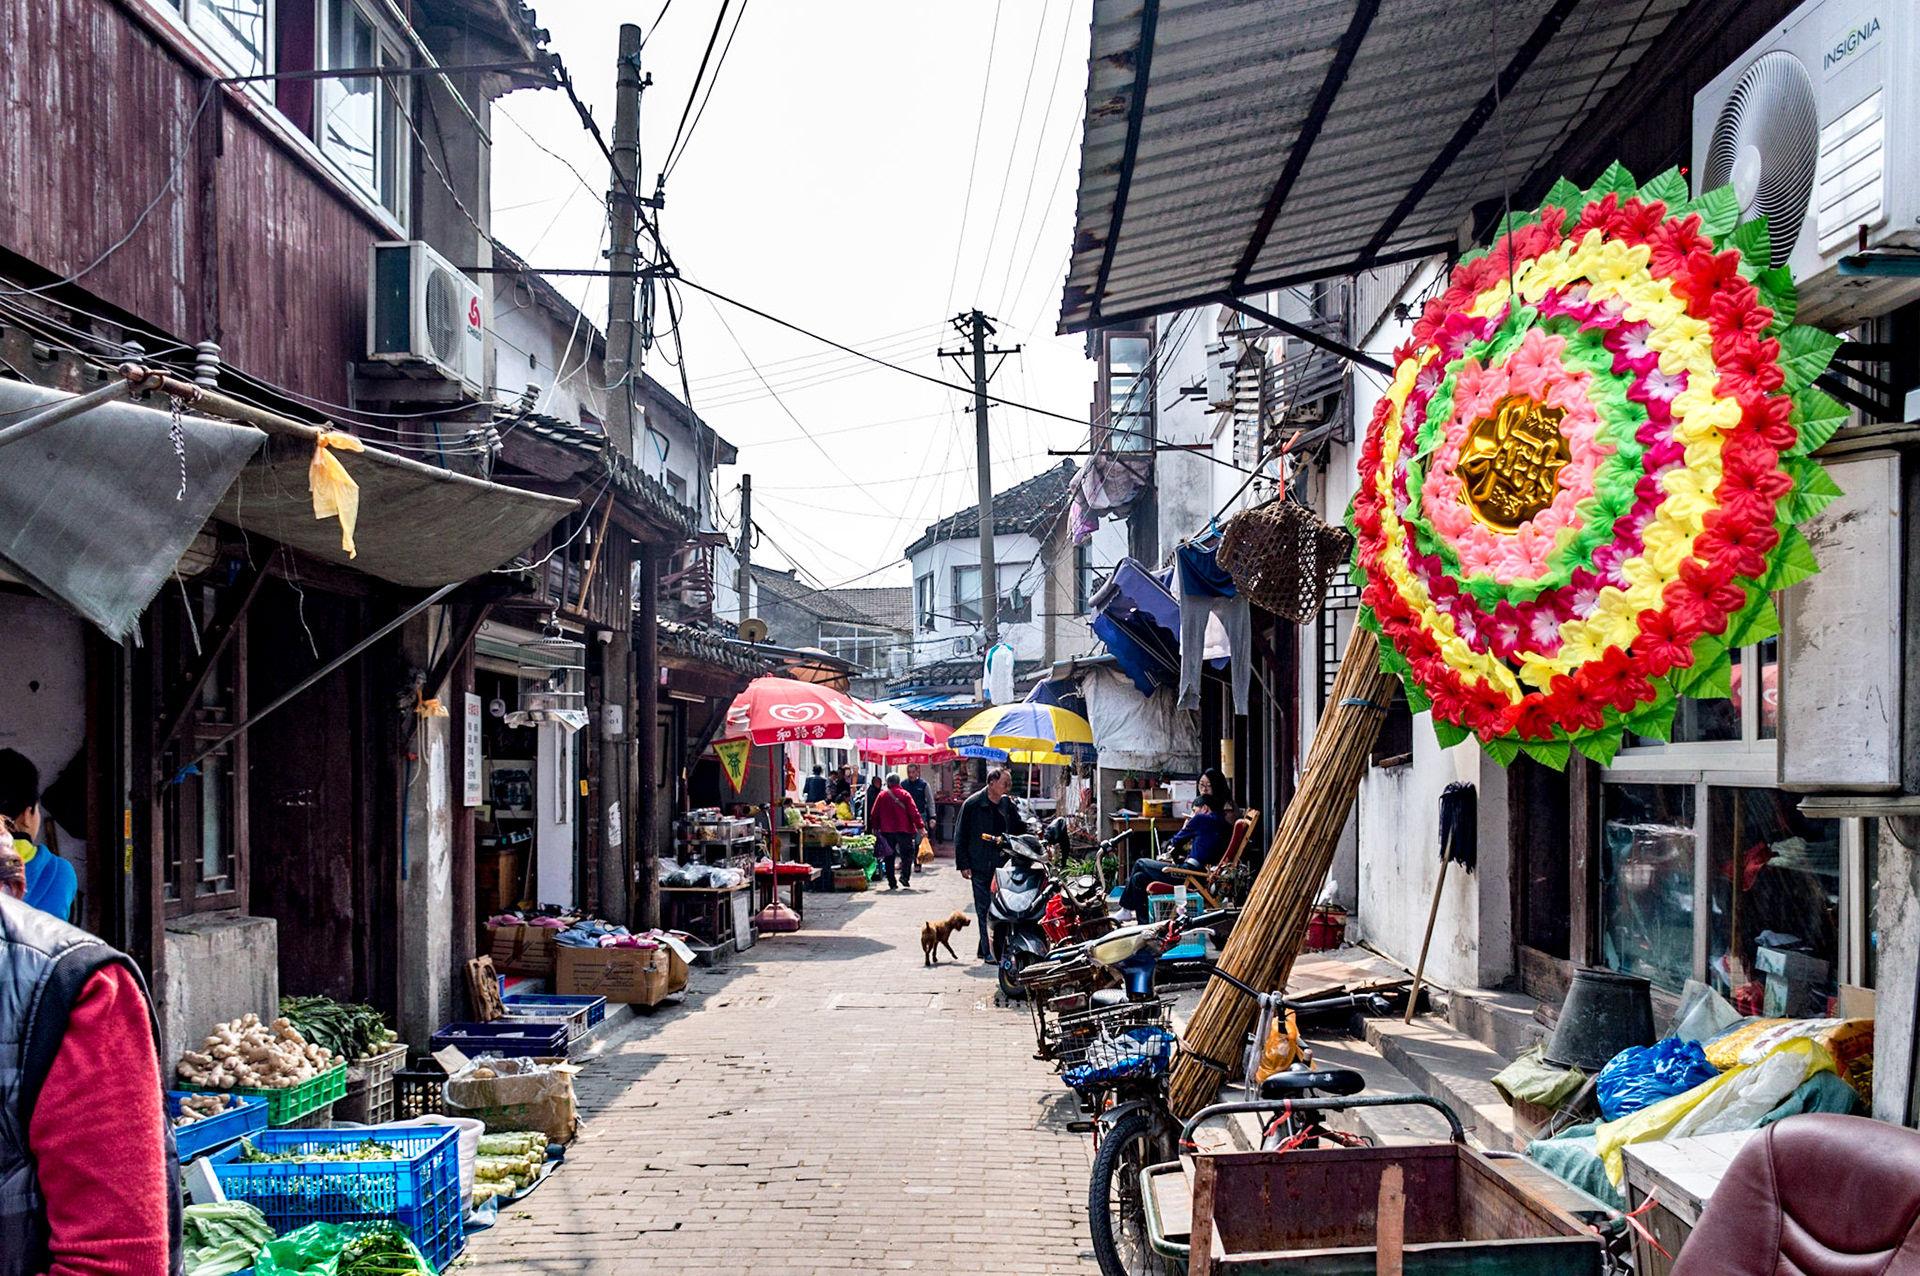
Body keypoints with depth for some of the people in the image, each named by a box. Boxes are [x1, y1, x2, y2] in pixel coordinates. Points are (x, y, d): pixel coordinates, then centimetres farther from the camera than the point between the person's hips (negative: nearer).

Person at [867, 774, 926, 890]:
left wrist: (874, 827, 15)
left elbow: (874, 814, 5)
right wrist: (920, 826, -6)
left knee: (889, 856, 7)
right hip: (903, 829, -2)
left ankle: (892, 882, 4)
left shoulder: (882, 795, 4)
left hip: (887, 830, 2)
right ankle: (905, 875, -11)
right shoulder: (904, 794, -2)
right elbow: (913, 812, -8)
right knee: (908, 852, 9)